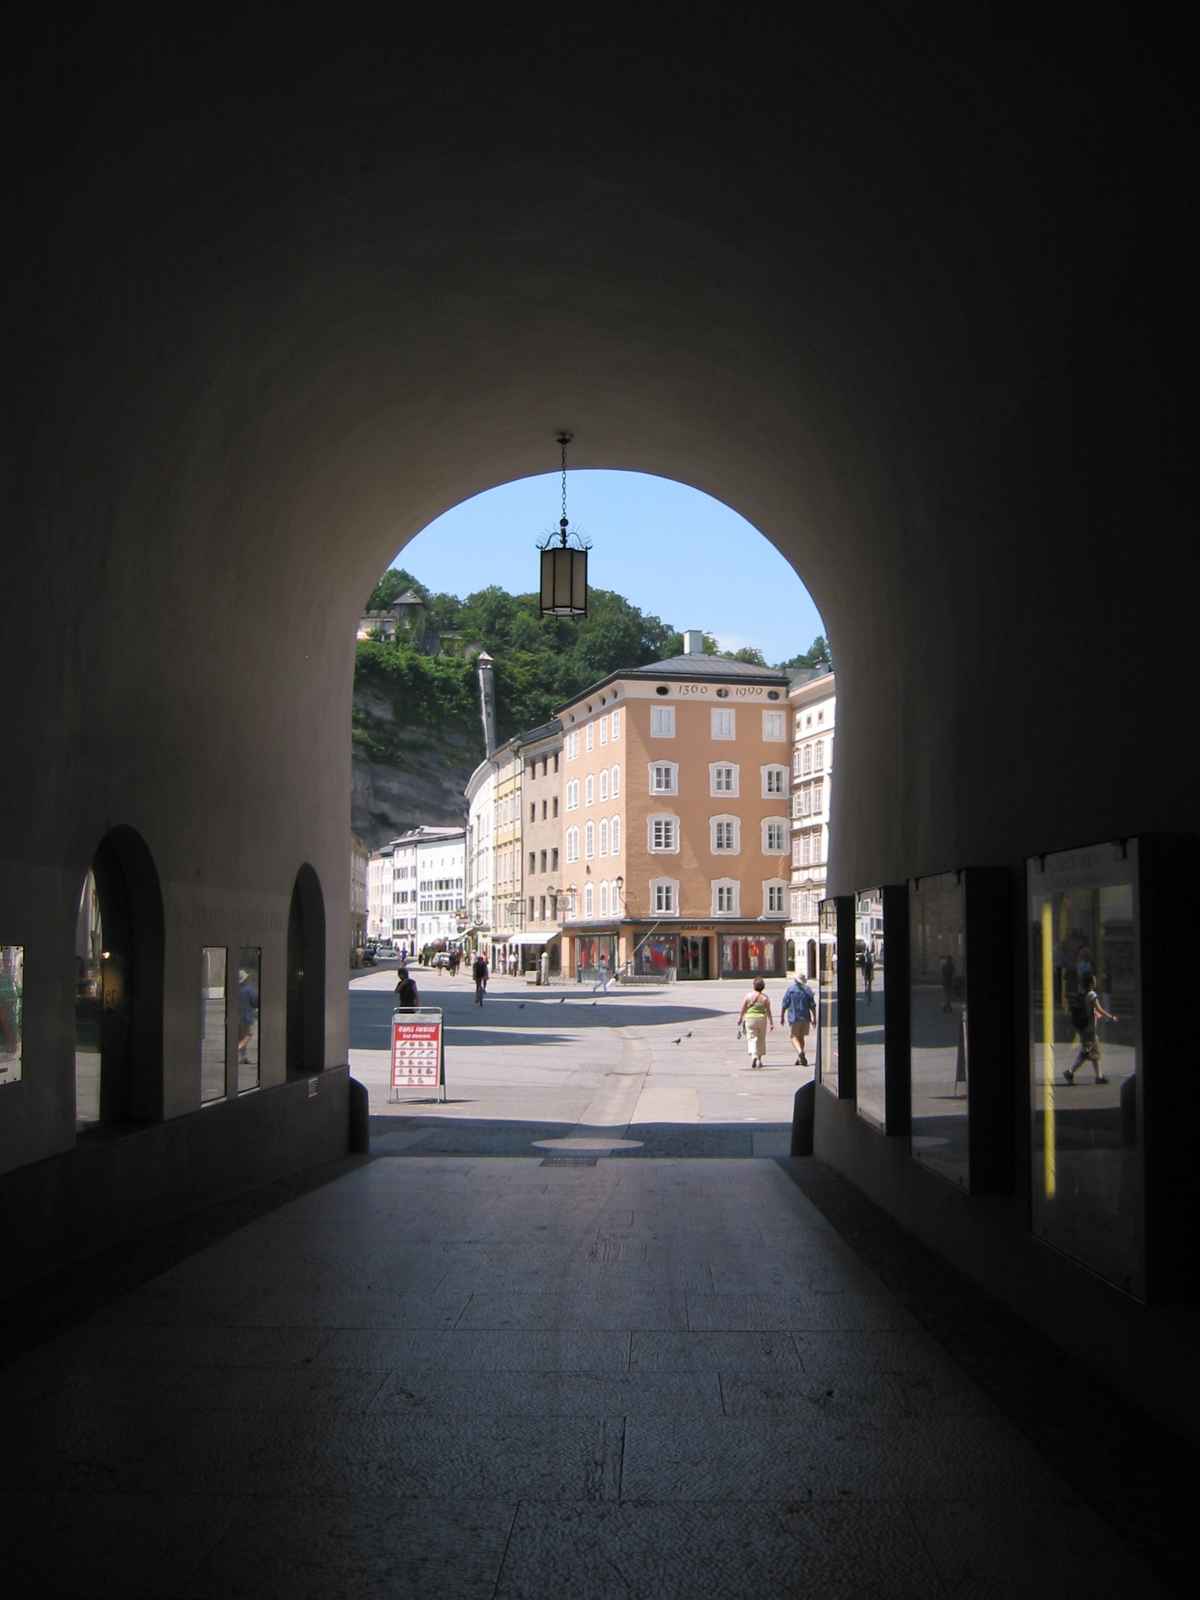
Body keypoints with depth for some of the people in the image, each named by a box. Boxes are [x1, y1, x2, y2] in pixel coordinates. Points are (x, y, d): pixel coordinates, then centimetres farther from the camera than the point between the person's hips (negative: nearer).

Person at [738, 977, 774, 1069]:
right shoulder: (765, 997, -3)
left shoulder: (748, 996, -4)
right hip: (762, 1019, 1)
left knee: (752, 1038, -1)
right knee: (761, 1040, 14)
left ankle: (754, 1056, -24)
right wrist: (771, 1023, 0)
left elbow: (742, 1009, -1)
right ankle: (759, 1060, 20)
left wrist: (740, 1019, 12)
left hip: (750, 1019, -1)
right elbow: (768, 1011, -4)